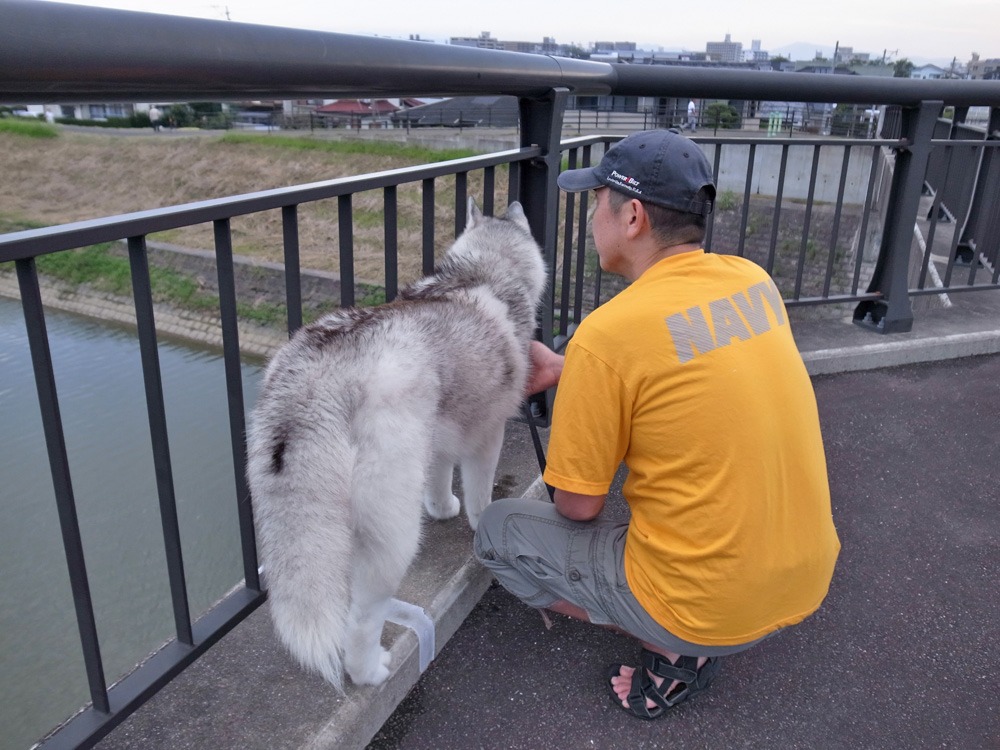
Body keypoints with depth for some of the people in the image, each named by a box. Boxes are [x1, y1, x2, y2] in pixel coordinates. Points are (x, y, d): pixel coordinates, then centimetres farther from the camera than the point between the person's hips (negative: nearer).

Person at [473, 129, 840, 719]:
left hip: (709, 611, -6)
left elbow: (578, 506, -13)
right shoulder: (754, 281, -2)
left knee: (499, 531, 9)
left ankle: (675, 651, 3)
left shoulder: (608, 333, -22)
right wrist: (565, 370, 15)